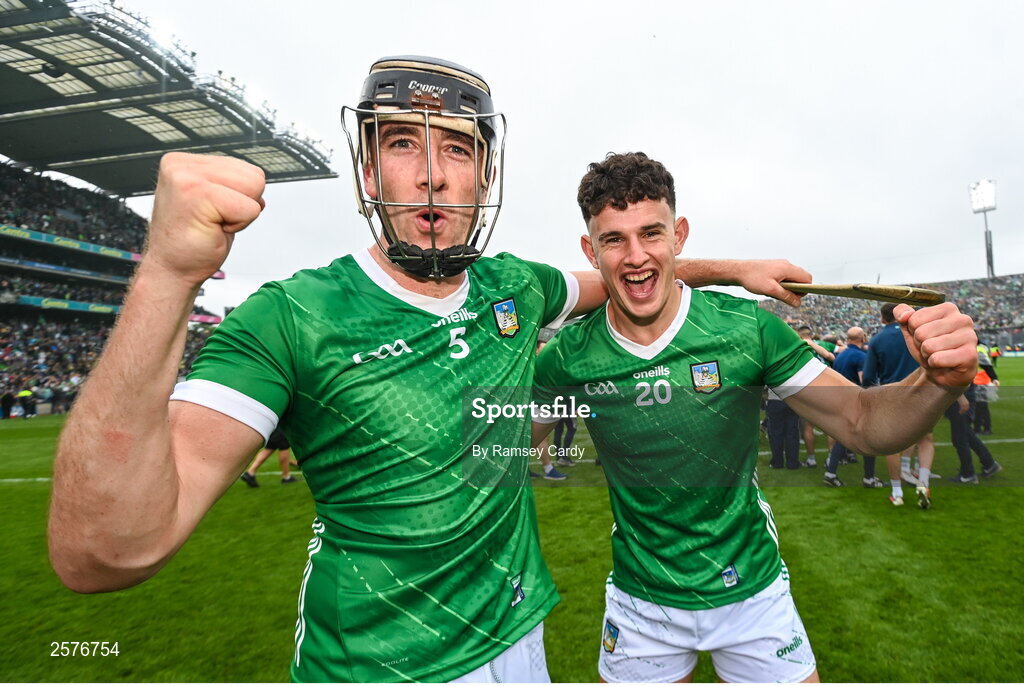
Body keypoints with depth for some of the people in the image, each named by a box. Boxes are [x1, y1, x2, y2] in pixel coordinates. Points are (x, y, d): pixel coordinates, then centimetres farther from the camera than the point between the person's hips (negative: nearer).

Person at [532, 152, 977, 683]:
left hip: (752, 593, 0)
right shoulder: (568, 357, -16)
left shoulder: (746, 329, -17)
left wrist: (938, 380, -30)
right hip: (640, 602, 1)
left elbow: (863, 423, -12)